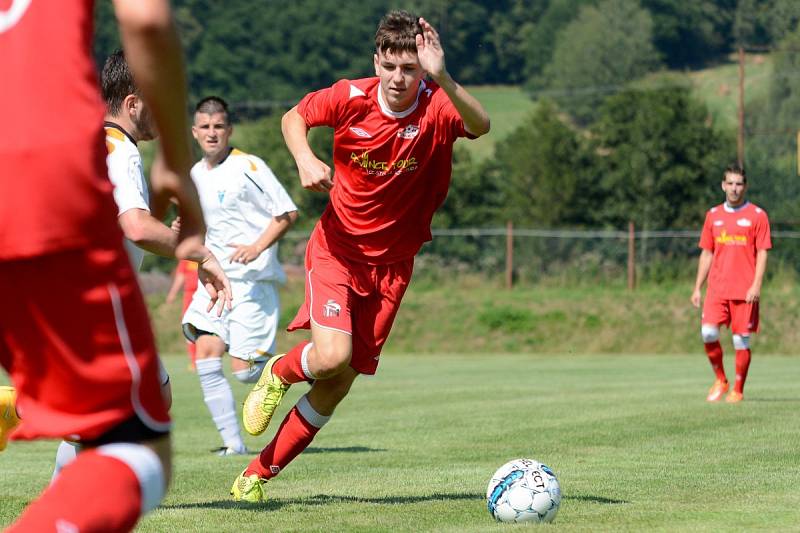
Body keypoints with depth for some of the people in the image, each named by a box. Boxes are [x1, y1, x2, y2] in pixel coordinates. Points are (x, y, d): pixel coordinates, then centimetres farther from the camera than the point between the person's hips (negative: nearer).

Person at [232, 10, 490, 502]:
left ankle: (257, 476, 20)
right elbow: (294, 117, 6)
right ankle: (279, 373, 12)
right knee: (332, 358, -24)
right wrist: (305, 158, -15)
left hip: (391, 264, 1)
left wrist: (443, 80, -57)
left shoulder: (437, 106, -17)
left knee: (337, 387, 4)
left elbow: (480, 126, -39)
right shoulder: (351, 98, -13)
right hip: (338, 247, -1)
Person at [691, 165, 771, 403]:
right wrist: (697, 288, 10)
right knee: (708, 332, -12)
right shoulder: (713, 215, 12)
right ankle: (720, 380, 8)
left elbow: (762, 253, -2)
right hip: (716, 289, 3)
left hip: (744, 291, -3)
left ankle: (737, 390, 12)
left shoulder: (757, 215, 1)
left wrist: (756, 285, -13)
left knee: (741, 341, -1)